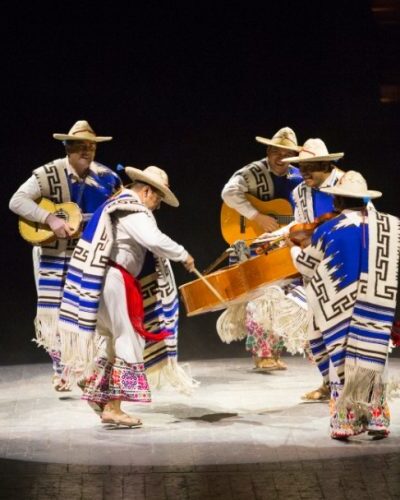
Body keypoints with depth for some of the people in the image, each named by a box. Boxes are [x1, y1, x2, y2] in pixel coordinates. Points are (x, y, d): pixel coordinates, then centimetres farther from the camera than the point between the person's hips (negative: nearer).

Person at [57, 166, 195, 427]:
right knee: (128, 343, -5)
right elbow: (155, 240, -28)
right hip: (113, 281, -10)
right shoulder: (135, 210, -13)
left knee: (117, 338, 19)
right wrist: (184, 255, -17)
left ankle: (96, 392, 22)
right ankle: (113, 408, -6)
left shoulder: (116, 204, 20)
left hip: (98, 280, 10)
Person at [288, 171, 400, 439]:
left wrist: (294, 249, 27)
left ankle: (344, 422, 9)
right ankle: (377, 419, 13)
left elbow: (306, 267, 8)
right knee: (373, 359, 11)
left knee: (342, 361, 7)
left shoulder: (327, 230, -4)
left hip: (341, 310, -1)